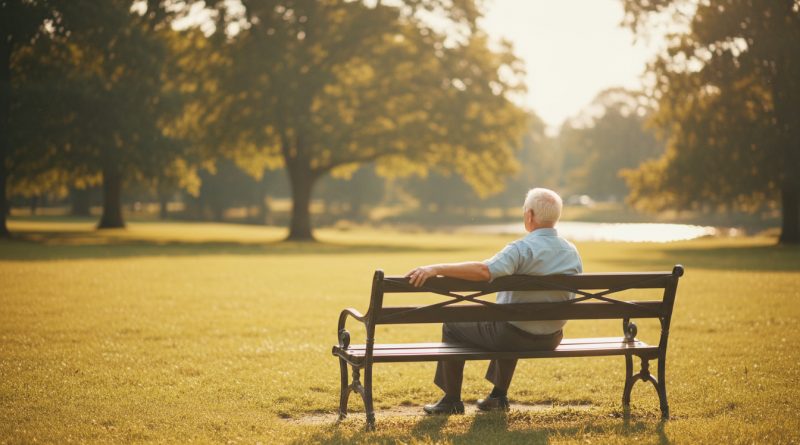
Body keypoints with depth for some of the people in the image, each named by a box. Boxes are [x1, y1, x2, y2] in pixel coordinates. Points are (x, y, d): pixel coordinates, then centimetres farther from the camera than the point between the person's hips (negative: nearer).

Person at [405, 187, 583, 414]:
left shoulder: (522, 249, -22)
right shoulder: (573, 253, 0)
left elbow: (484, 270, -39)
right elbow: (569, 298, 11)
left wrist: (436, 268, -39)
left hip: (516, 336, -7)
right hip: (551, 339, 7)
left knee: (452, 326, 16)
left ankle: (452, 401, 20)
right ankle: (499, 396, 39)